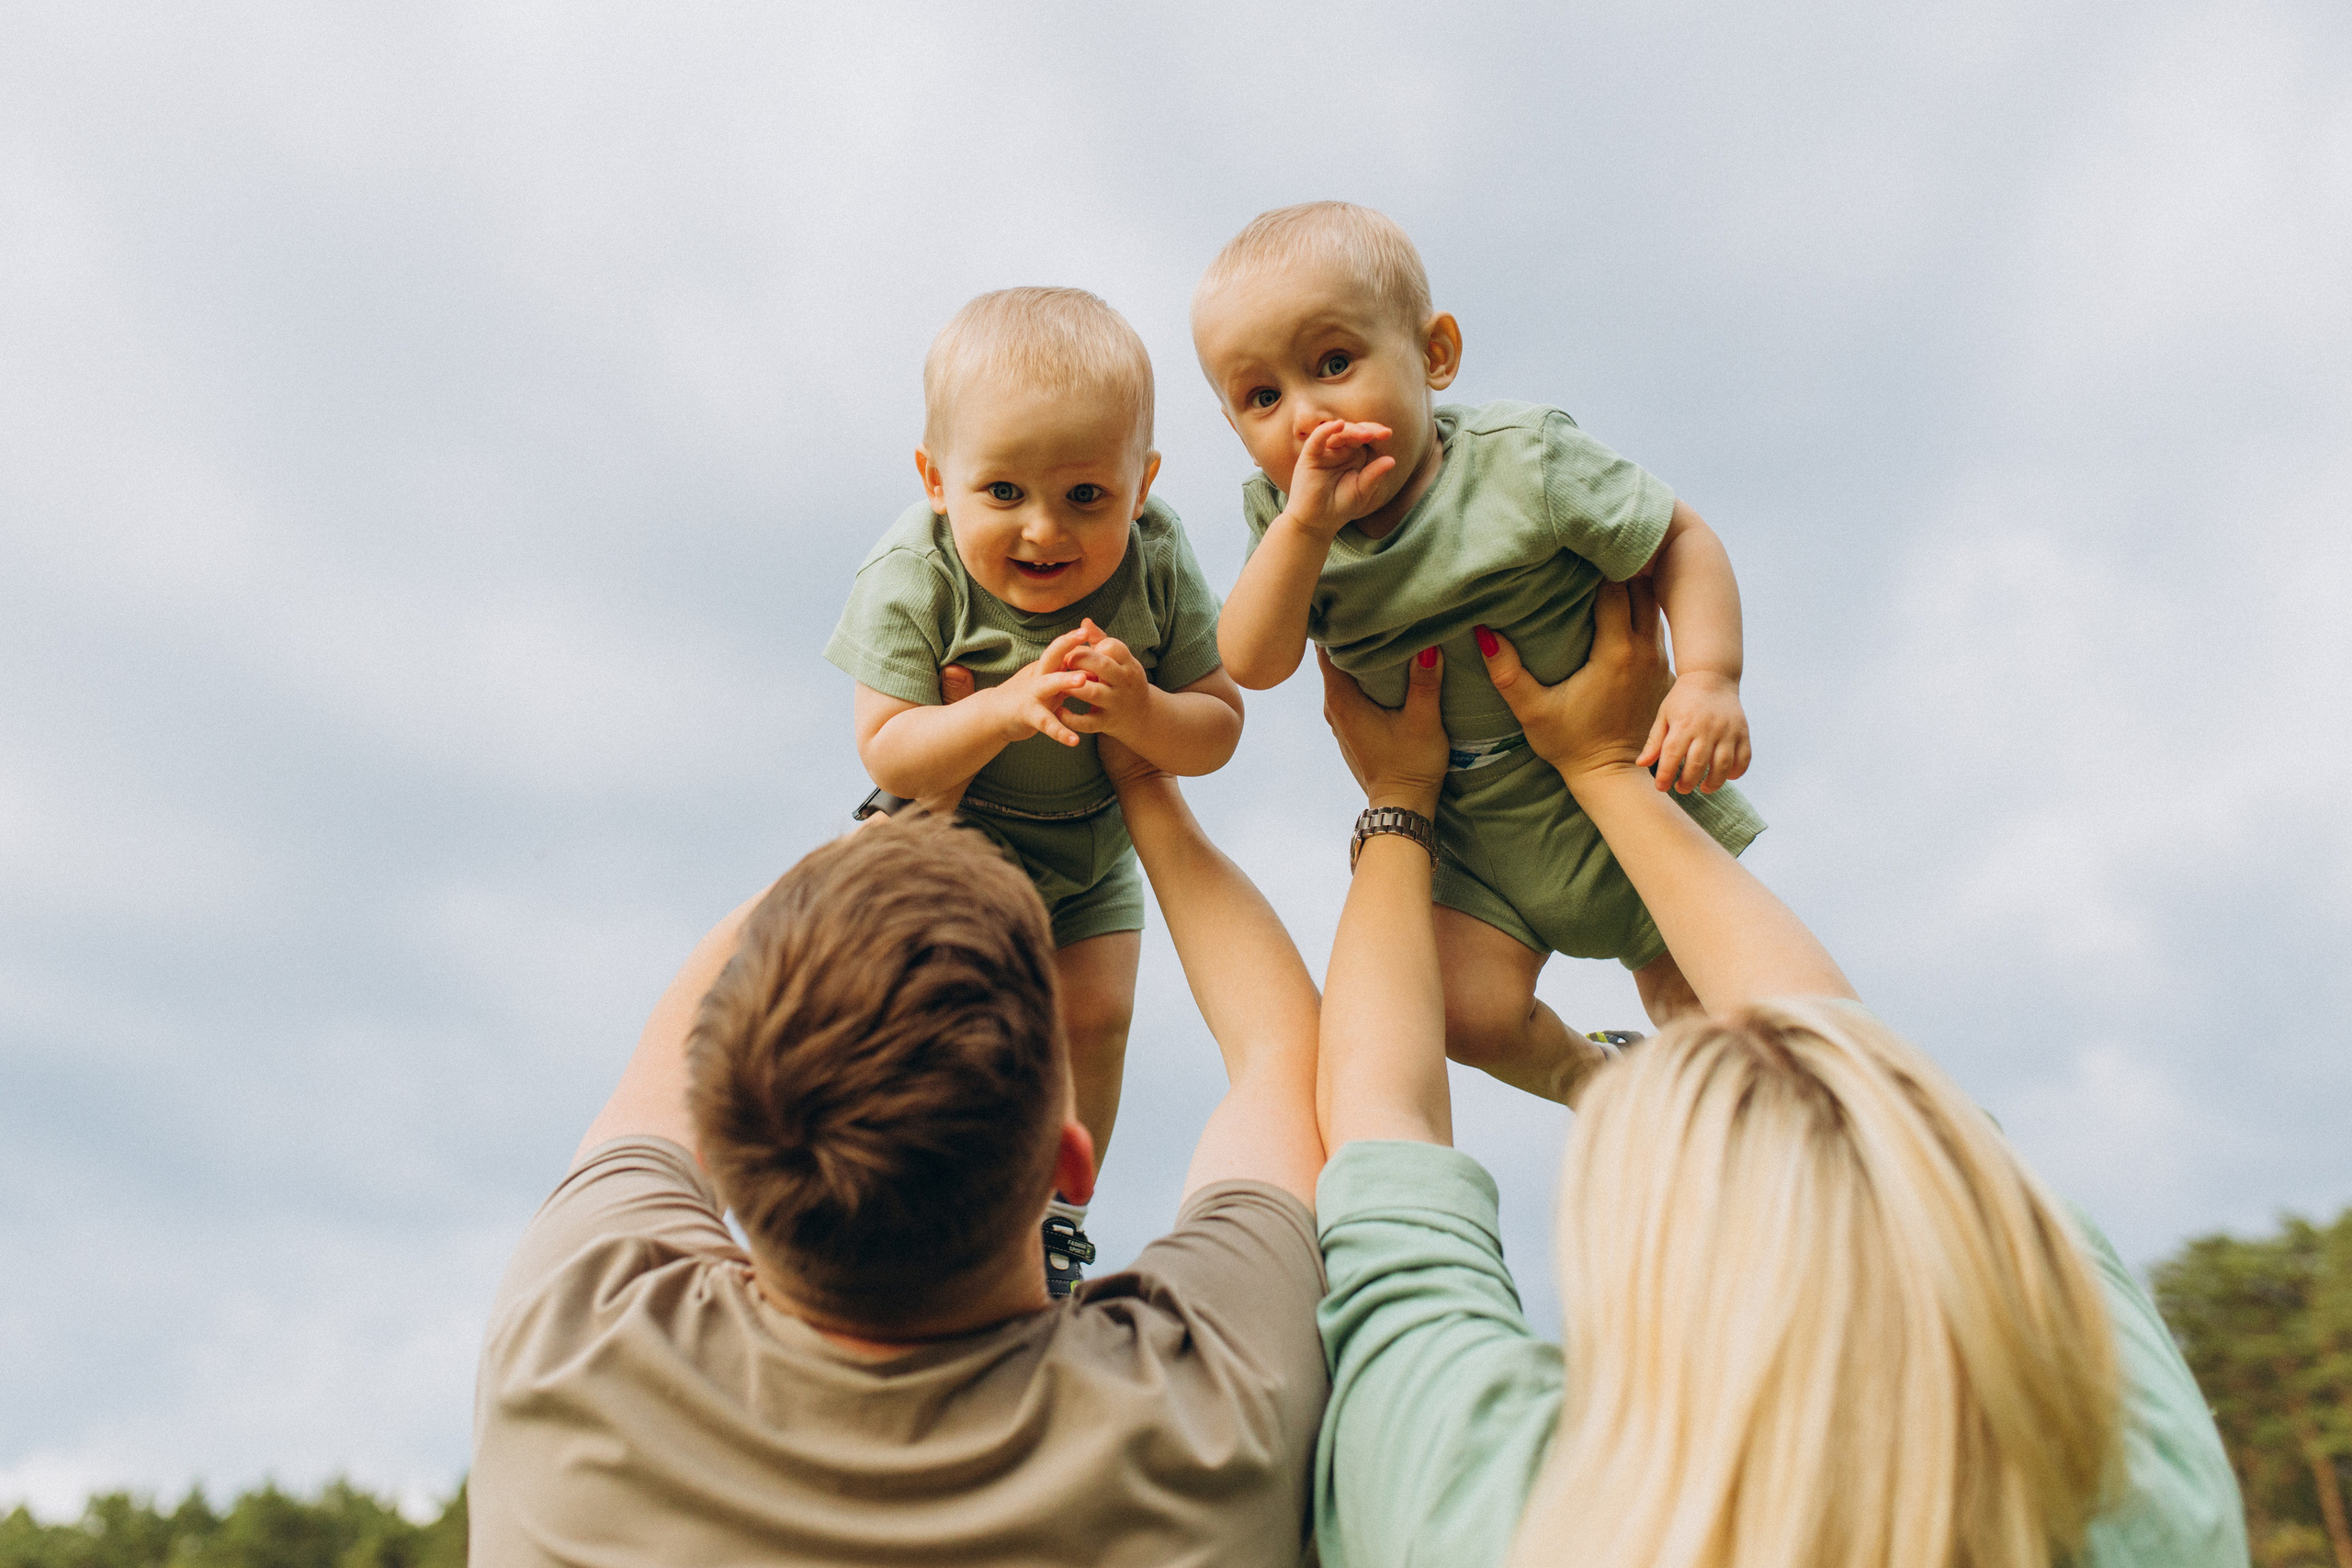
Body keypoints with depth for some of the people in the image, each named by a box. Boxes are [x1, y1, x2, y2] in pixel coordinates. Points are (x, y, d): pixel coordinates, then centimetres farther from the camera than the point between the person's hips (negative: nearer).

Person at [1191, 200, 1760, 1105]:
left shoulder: (1522, 463, -22)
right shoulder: (1282, 521, -11)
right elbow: (1253, 666, -25)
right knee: (1466, 1011, -10)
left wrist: (1709, 677, -28)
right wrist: (1308, 525, -38)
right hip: (1465, 830, 2)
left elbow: (1680, 541, -13)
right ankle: (1586, 1075, 24)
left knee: (1701, 984, 10)